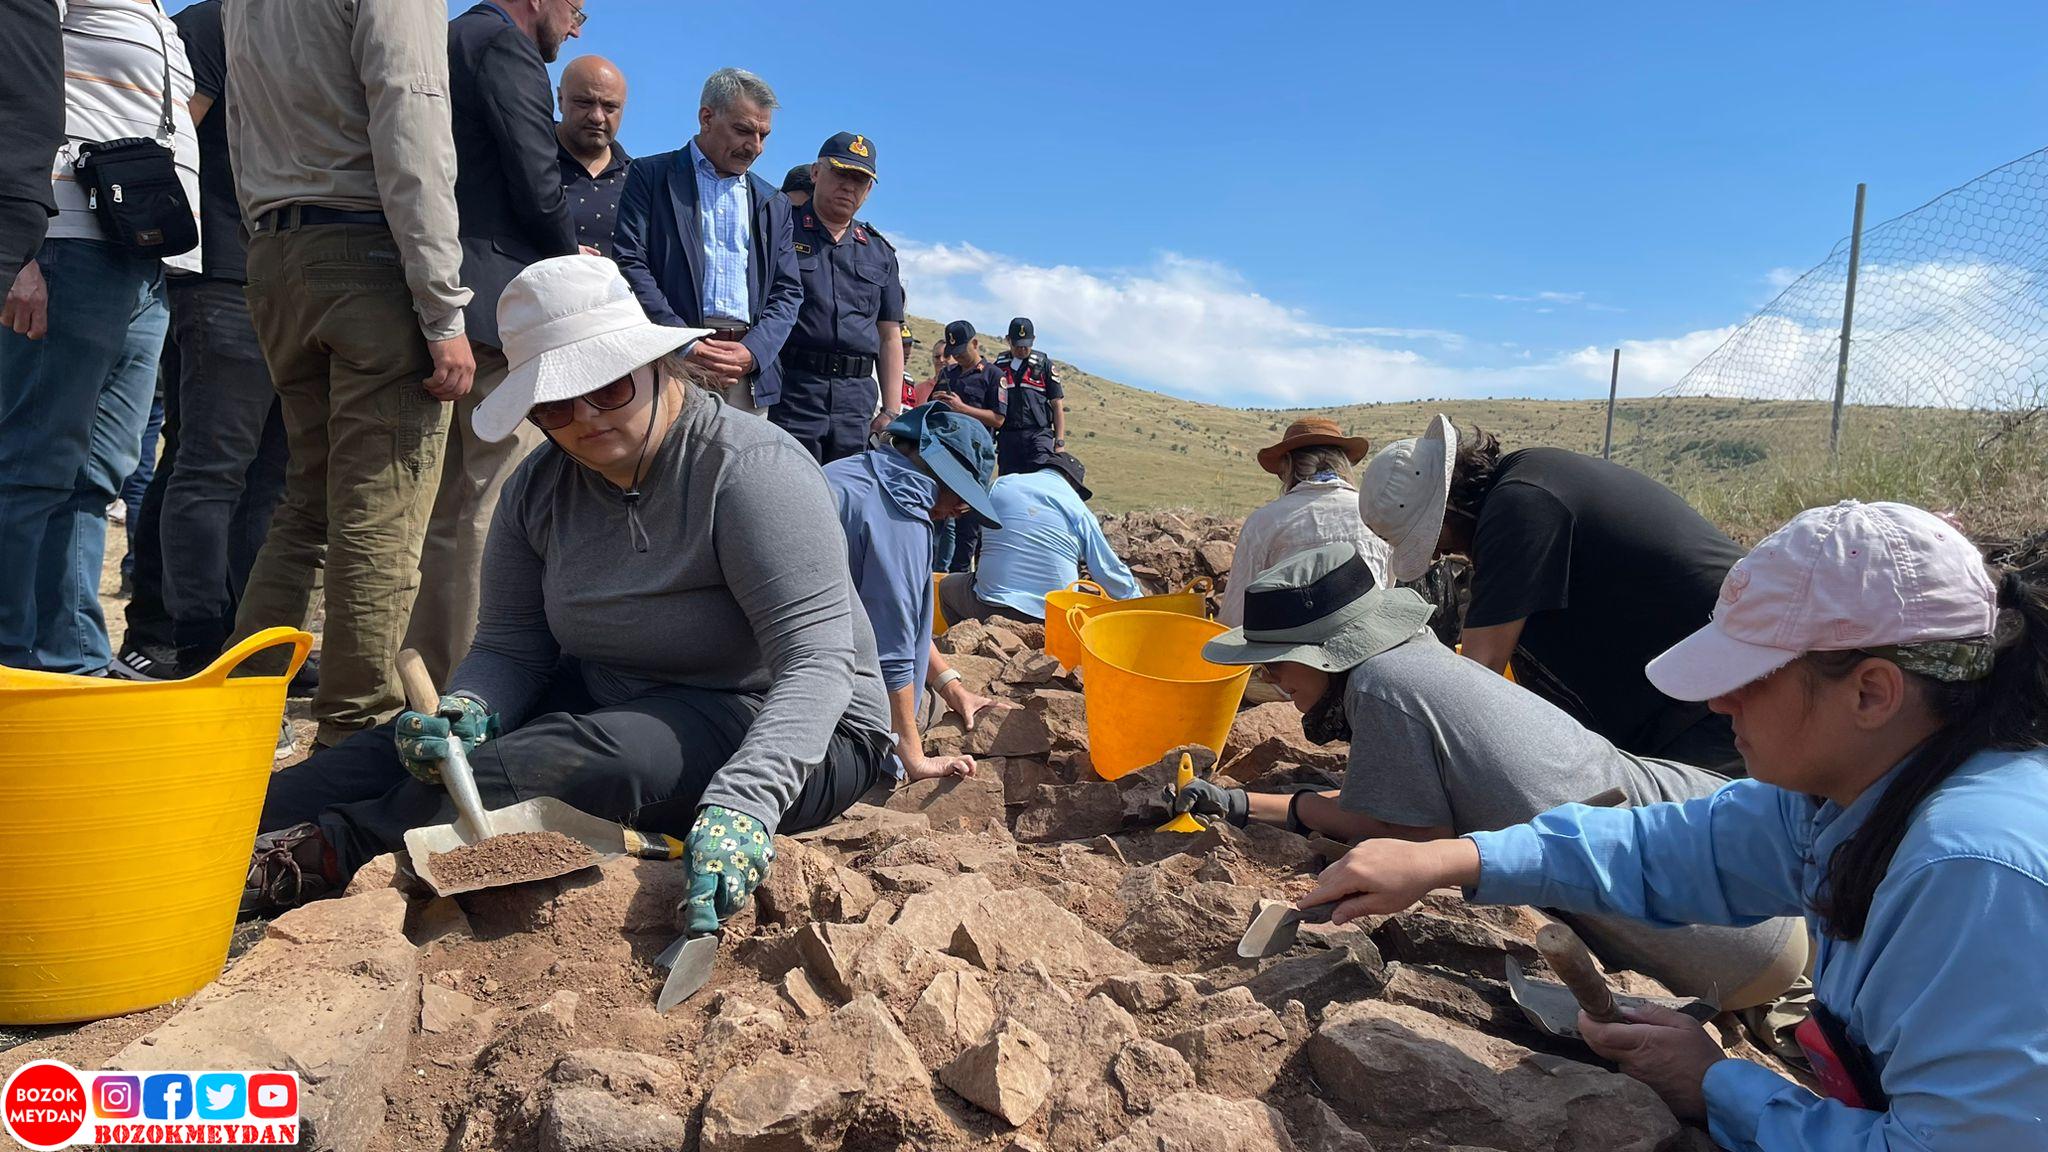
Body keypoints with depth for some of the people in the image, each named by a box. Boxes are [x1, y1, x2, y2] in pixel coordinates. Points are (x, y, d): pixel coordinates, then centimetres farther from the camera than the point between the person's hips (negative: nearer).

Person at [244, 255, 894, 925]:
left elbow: (817, 659, -30)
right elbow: (510, 645, -1)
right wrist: (466, 712, -24)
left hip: (781, 733, -6)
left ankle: (328, 852, -24)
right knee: (433, 738, -12)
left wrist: (741, 808, -43)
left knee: (585, 756, -32)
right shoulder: (540, 489, 0)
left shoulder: (751, 469, -21)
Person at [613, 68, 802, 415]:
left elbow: (788, 291, 15)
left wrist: (752, 351, -4)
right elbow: (628, 263, -1)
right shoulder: (650, 176, 9)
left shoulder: (774, 205, 20)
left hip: (750, 375, 3)